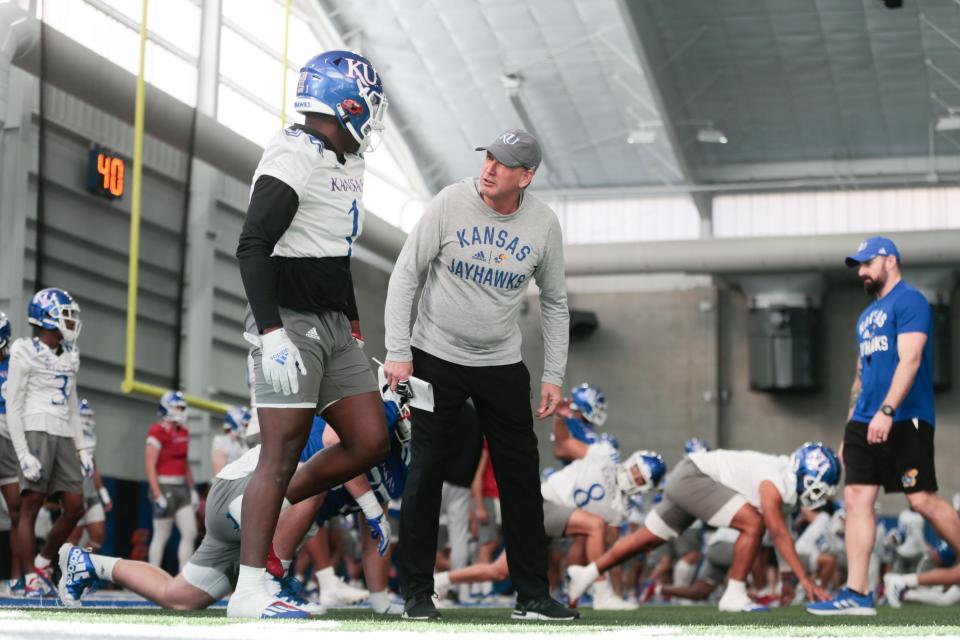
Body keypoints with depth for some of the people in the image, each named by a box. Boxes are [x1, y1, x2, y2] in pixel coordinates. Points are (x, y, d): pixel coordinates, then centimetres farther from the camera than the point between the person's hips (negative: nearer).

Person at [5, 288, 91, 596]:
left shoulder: (69, 356, 17)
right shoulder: (25, 353, -4)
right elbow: (13, 407, -6)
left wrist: (82, 448, 16)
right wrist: (23, 454, -14)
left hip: (64, 435, 7)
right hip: (36, 431, -7)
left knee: (75, 507, 2)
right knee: (31, 506, -5)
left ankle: (42, 564, 19)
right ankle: (31, 579, -1)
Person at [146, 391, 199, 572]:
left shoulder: (183, 432, 13)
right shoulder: (158, 432, -12)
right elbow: (150, 466, -15)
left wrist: (192, 489, 18)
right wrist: (157, 495, -18)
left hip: (181, 488, 8)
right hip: (165, 488, -8)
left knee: (190, 533, 2)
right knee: (161, 535, -1)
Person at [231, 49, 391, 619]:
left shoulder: (346, 163, 15)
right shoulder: (292, 159, -15)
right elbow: (253, 248, -22)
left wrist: (354, 326, 28)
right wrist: (272, 335, -28)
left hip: (332, 325, 9)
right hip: (290, 323, -9)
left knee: (370, 443, 5)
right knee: (282, 456, -9)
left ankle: (271, 508, 22)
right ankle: (249, 594, -4)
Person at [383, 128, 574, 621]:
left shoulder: (543, 224, -6)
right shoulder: (450, 204, -13)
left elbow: (555, 302, 6)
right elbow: (405, 275, -8)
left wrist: (554, 376, 2)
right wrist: (398, 352, -14)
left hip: (503, 365, 2)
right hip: (436, 358, -2)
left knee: (522, 477, 3)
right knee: (425, 474, -2)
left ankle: (533, 596, 12)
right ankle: (416, 594, 9)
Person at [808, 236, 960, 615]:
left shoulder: (909, 301, -6)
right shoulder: (867, 316, 21)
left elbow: (910, 359, -17)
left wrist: (887, 411, -26)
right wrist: (849, 430, 21)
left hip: (905, 421, -8)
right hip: (865, 423, 8)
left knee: (922, 500, -8)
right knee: (856, 498, -1)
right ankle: (857, 594, -1)